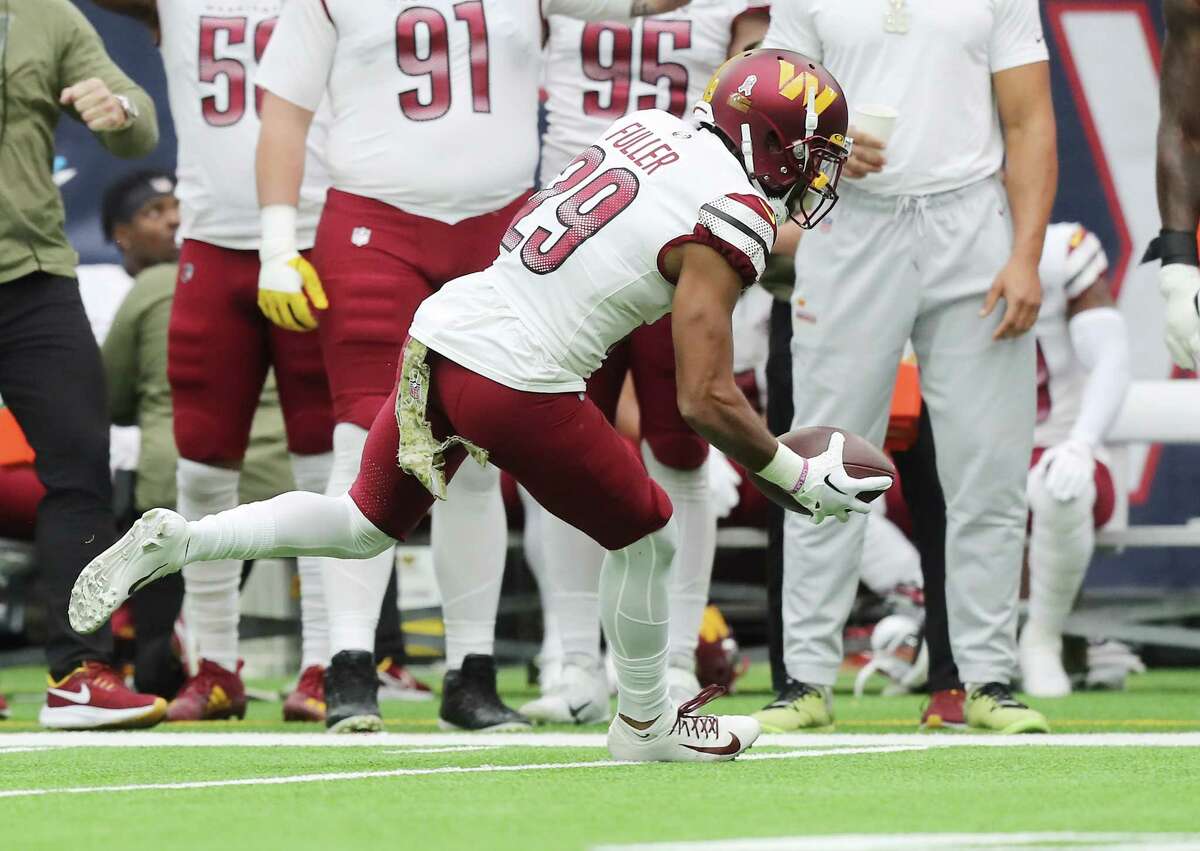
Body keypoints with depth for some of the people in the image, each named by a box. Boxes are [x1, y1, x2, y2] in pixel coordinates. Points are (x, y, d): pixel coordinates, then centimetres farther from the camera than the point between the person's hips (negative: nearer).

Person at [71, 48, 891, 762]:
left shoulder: (652, 128, 11)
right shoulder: (728, 222, -11)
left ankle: (174, 542, 12)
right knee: (645, 538, 15)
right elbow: (706, 402, -14)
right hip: (517, 384, -7)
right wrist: (804, 478, -3)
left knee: (365, 525, 24)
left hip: (438, 331, 7)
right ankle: (646, 725, 29)